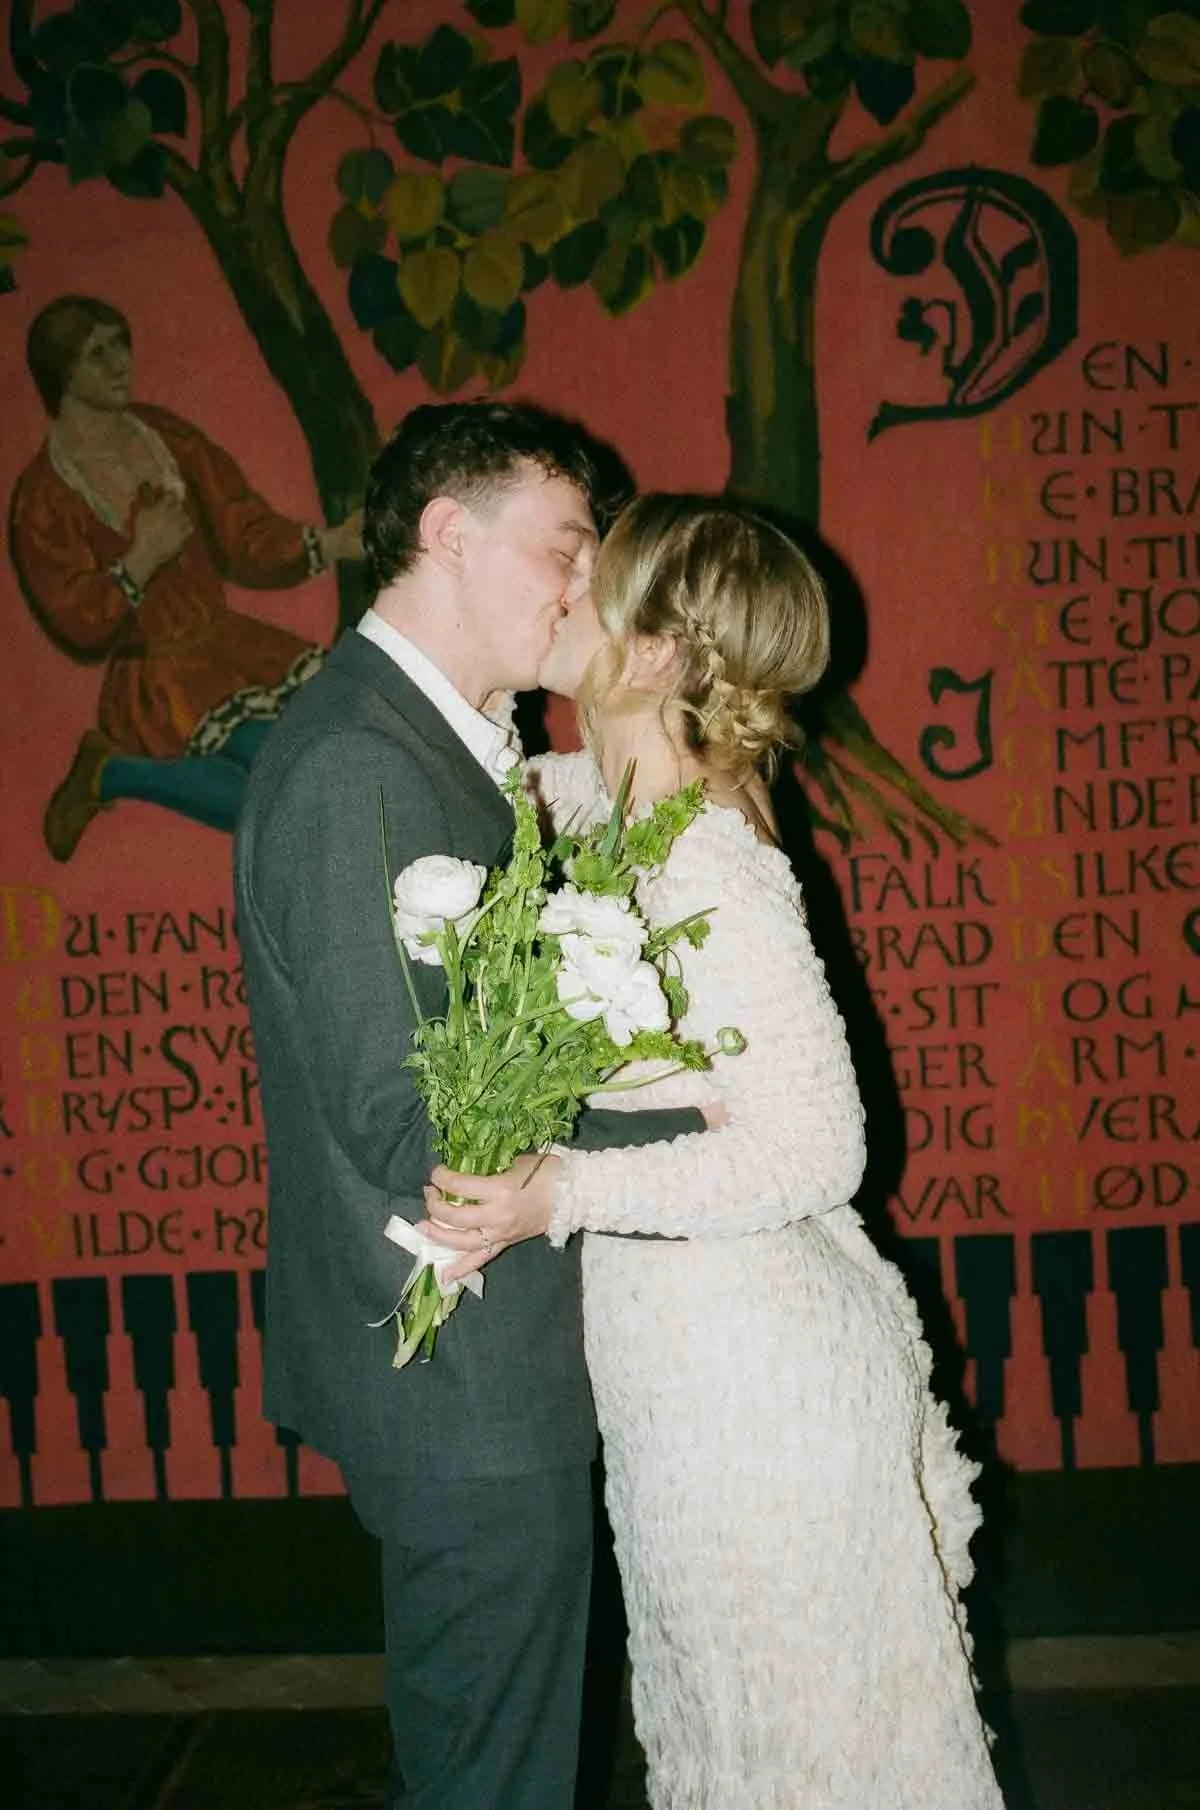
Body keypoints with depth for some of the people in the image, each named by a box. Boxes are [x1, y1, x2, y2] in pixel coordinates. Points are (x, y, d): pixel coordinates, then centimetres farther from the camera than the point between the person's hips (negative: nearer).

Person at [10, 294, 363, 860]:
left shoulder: (164, 434, 6)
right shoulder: (44, 495, -10)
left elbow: (243, 531, 3)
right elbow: (79, 624, -14)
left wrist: (332, 543, -13)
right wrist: (142, 560, -27)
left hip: (227, 640, 7)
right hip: (158, 680, -7)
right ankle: (114, 774, -5)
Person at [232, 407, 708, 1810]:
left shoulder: (429, 739, 10)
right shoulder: (358, 767, -22)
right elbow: (404, 1124, -26)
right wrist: (680, 1136, -19)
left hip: (478, 1369, 10)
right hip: (466, 1387, -10)